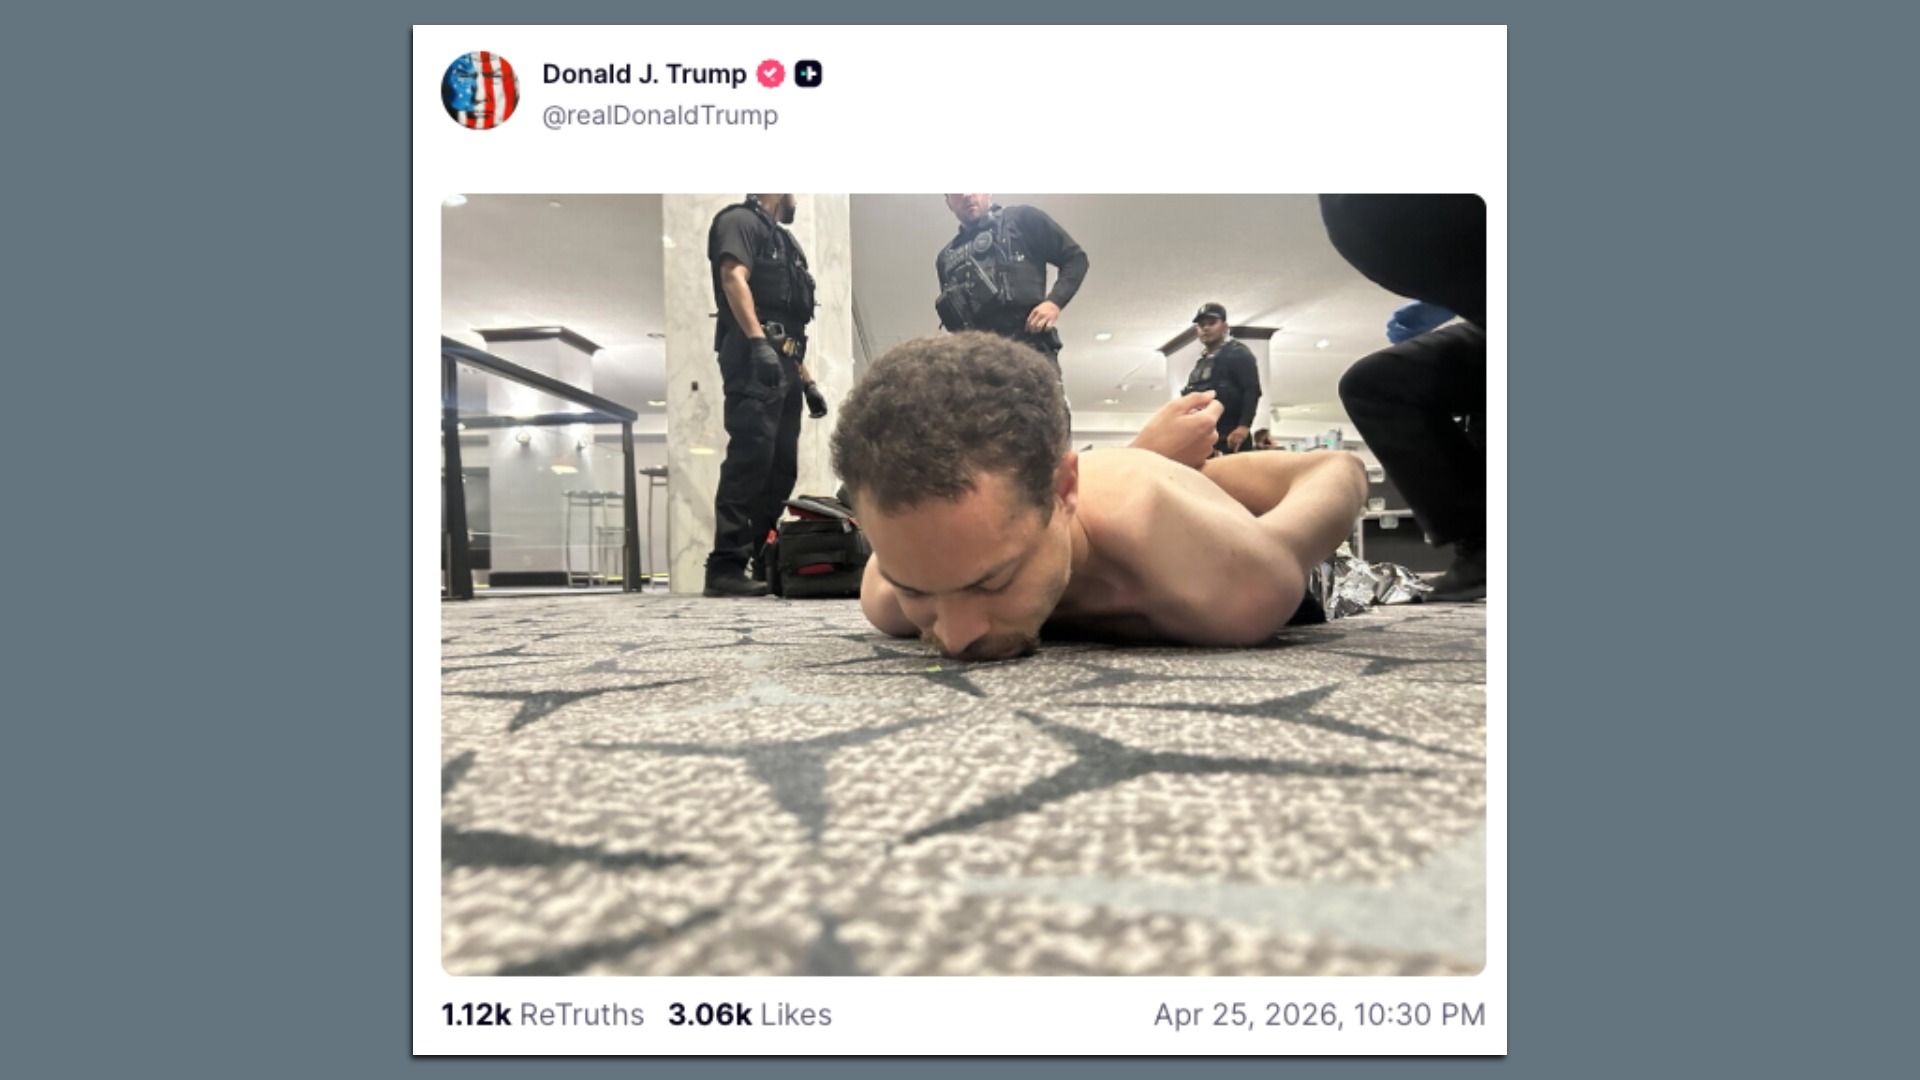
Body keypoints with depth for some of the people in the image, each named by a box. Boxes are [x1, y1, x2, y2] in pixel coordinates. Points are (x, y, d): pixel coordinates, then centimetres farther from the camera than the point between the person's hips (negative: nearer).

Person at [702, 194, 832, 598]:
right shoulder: (741, 221, 4)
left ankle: (763, 560, 5)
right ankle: (726, 566, -19)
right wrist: (758, 342, -26)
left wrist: (807, 382, 22)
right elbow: (734, 279, -14)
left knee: (781, 468, 3)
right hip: (754, 360, -9)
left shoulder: (783, 240, 30)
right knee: (750, 458, -17)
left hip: (782, 368, 9)